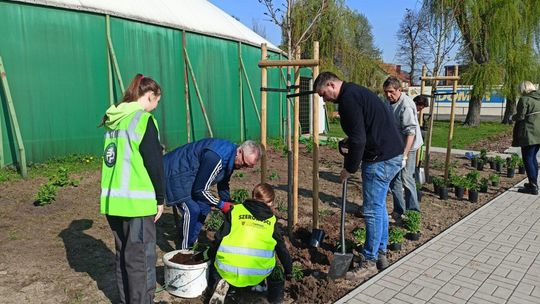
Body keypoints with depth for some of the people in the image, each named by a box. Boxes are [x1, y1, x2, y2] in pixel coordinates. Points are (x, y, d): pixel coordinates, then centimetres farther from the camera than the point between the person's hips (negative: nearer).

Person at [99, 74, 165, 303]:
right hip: (137, 202, -8)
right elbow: (155, 163, -14)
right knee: (141, 258, 3)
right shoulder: (143, 120, -12)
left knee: (123, 254, 19)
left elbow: (114, 158, 15)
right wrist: (160, 198, -5)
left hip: (112, 200, 8)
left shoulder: (113, 120, 11)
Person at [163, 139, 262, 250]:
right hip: (174, 173, -10)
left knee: (204, 207, 8)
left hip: (189, 174, 10)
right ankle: (185, 250, -4)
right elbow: (200, 190, -27)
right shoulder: (215, 158, -34)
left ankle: (192, 244, 20)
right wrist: (221, 205, -18)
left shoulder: (230, 157, -2)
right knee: (192, 210, -19)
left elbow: (223, 184, 14)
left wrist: (228, 205, 6)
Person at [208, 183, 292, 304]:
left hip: (228, 270, -2)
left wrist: (210, 256, 27)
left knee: (214, 268, 30)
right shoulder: (272, 220, 12)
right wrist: (288, 271, 33)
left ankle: (221, 282, -1)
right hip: (258, 275, 2)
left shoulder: (235, 210, 8)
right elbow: (281, 248, 19)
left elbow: (219, 238, 10)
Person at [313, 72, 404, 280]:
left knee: (373, 210, -3)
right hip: (393, 154, 11)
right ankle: (380, 254, 30)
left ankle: (369, 263, 9)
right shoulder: (356, 92, 17)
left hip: (381, 159, -11)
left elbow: (358, 139, -20)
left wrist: (349, 168, -11)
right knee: (379, 206, 18)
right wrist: (348, 142, 13)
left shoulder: (348, 98, -16)